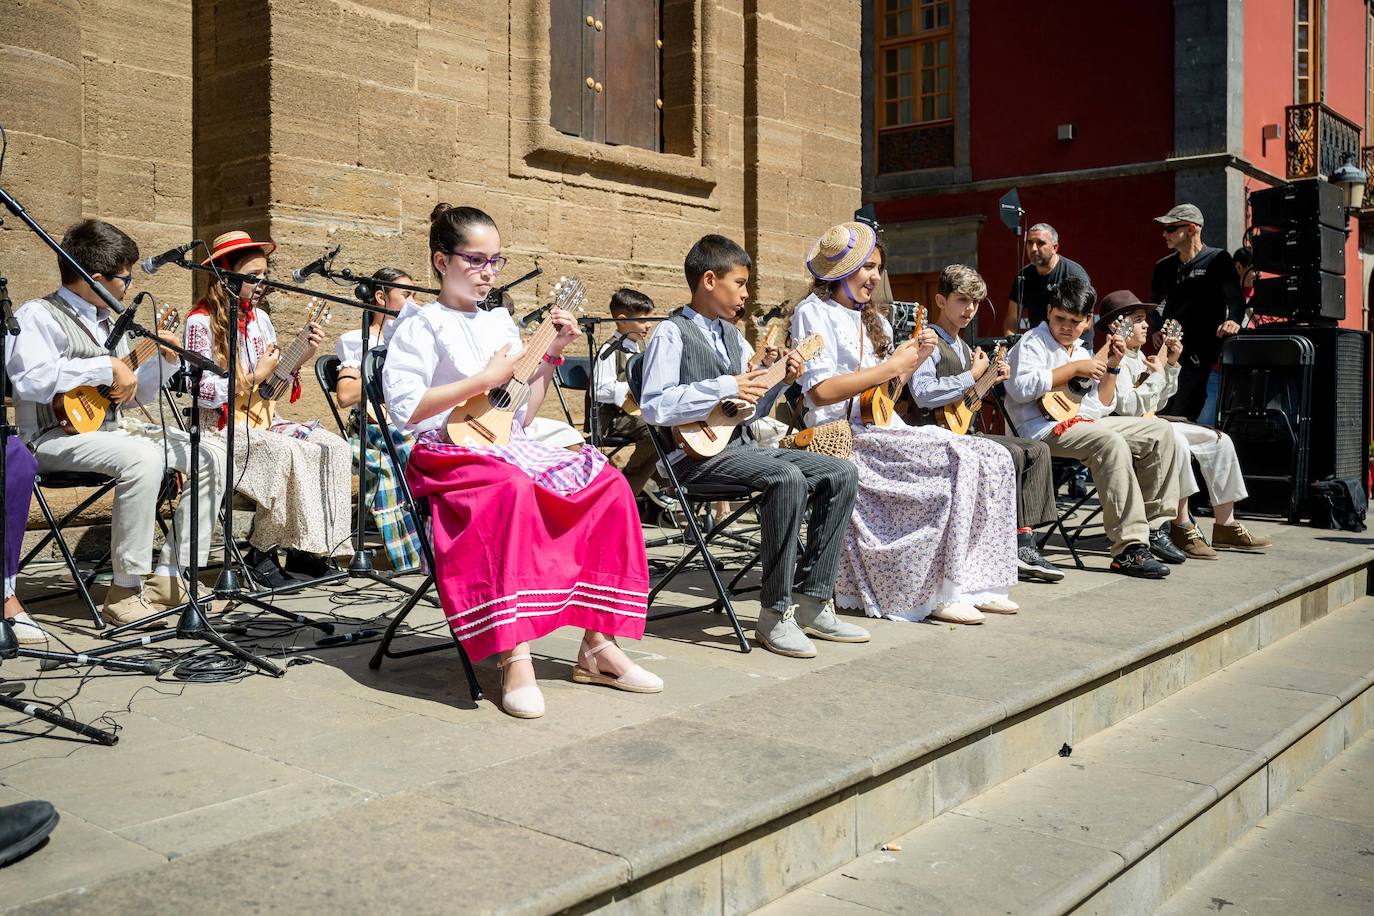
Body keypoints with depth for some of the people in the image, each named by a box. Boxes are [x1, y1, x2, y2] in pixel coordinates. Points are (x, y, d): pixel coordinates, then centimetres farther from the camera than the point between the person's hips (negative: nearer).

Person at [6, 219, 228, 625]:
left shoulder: (110, 323, 20)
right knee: (144, 457, -36)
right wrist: (107, 367, -21)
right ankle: (125, 591, -27)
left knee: (211, 456, -5)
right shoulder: (38, 315, -6)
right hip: (57, 436, -9)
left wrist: (164, 360, 9)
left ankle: (168, 575, -5)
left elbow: (133, 395, 26)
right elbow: (30, 379, -26)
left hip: (115, 426, 9)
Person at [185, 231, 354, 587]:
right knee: (286, 452, -34)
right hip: (221, 426, -7)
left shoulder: (260, 318, 13)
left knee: (334, 448, -16)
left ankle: (306, 547, -14)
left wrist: (301, 357, -2)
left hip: (262, 420, 7)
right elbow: (201, 391, -14)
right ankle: (261, 553, -18)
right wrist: (255, 376, -14)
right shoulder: (201, 322, -8)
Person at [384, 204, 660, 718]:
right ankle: (515, 657, -39)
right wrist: (485, 379, -13)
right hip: (451, 456, -6)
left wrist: (553, 354, 9)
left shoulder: (501, 323, 21)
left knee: (607, 483, -17)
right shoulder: (423, 328, 1)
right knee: (512, 489, -41)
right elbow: (404, 409, -15)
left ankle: (597, 644, -15)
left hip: (509, 446, 7)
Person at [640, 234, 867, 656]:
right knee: (787, 478, -34)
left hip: (742, 445, 9)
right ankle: (775, 615, -24)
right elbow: (654, 406, -18)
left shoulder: (732, 335, 21)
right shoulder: (671, 334, -4)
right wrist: (725, 388, -16)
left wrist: (781, 381, 8)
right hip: (698, 454, -9)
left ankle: (811, 601, -4)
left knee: (842, 474, -5)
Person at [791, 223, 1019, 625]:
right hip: (844, 436, -8)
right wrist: (892, 365, -13)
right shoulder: (814, 313, -4)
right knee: (961, 460, -26)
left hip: (883, 429, 9)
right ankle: (939, 592, -19)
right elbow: (820, 391, -17)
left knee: (993, 457, -9)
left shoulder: (873, 319, 23)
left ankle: (973, 582, -9)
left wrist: (917, 358, 5)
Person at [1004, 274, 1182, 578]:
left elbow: (1101, 408, 19)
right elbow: (1021, 387, -22)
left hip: (1085, 422, 9)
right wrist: (1074, 368, -15)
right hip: (1045, 428, -9)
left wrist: (1112, 367, 7)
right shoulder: (1033, 343, -1)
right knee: (1111, 442, -34)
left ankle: (1151, 526, 7)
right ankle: (1129, 550, -34)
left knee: (1159, 431, 3)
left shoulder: (1083, 352, 22)